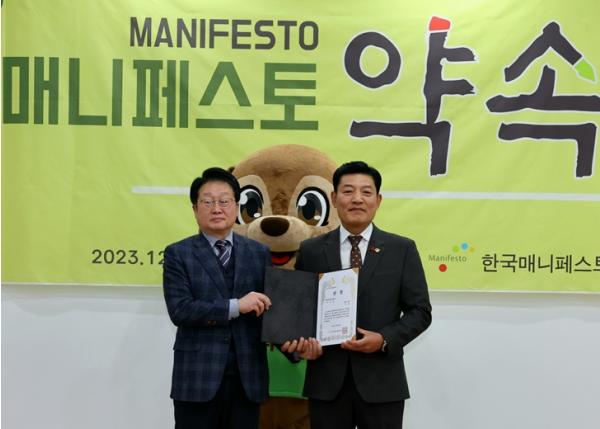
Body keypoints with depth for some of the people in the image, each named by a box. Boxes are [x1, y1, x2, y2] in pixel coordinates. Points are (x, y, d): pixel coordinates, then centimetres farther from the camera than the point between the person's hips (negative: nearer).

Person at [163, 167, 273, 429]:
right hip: (198, 377, -2)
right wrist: (235, 306, -18)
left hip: (248, 376, 3)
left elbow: (269, 306, 6)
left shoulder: (259, 253, 10)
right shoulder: (178, 254, 0)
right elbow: (179, 310, -11)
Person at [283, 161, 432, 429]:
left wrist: (384, 339, -13)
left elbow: (420, 311, 1)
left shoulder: (402, 249, 3)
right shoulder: (310, 250, 6)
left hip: (381, 381, -1)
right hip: (326, 381, 1)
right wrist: (301, 341, -11)